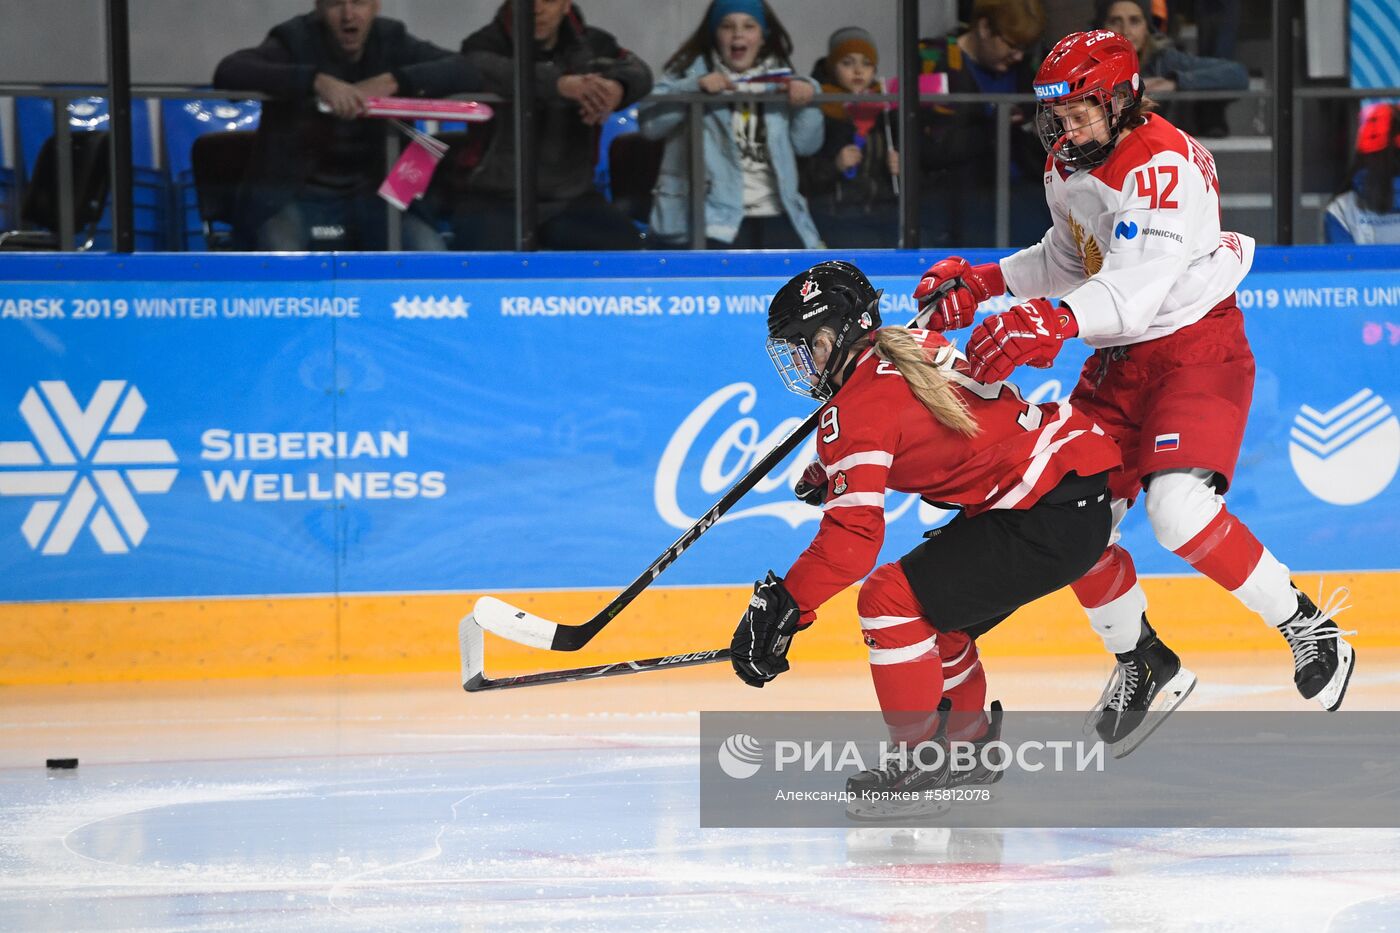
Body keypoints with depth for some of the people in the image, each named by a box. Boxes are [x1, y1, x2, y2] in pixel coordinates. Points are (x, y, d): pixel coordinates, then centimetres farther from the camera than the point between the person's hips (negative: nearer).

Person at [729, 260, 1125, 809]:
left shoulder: (858, 409, -13)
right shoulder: (912, 348, 13)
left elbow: (853, 535, -22)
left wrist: (782, 605, -22)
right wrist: (829, 471, 26)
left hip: (1051, 519, -10)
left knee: (892, 599, -10)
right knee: (935, 610, 22)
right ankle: (967, 745, 33)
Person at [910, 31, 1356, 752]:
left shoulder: (1165, 165, -24)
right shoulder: (1067, 169, 5)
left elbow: (1137, 287, -36)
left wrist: (1050, 321, -52)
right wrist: (980, 283, 8)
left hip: (1198, 347, -9)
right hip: (1118, 361, 9)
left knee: (1179, 509, -27)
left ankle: (1309, 627, -8)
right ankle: (1138, 660, 25)